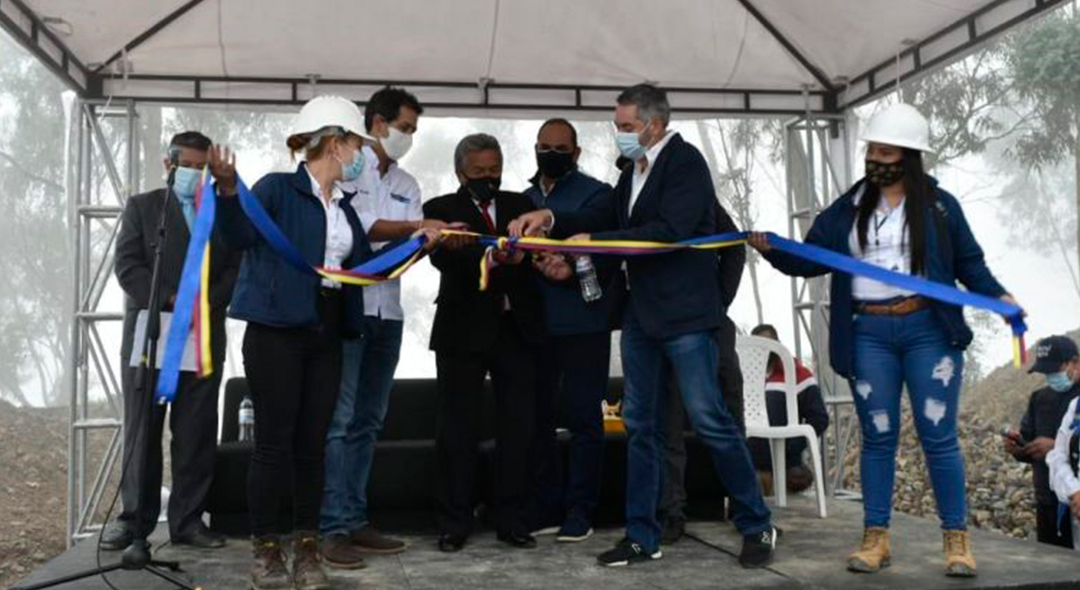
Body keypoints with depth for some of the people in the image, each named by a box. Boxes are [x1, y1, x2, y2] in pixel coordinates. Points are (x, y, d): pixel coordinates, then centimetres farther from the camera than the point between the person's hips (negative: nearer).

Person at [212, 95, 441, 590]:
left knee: (312, 444, 8)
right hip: (277, 331, -6)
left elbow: (368, 265, 23)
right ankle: (266, 549, 11)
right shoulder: (278, 188, -5)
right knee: (273, 443, -1)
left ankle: (307, 548, 16)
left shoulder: (344, 207, 17)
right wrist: (228, 188, -38)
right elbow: (239, 235, -20)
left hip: (324, 334, 6)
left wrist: (417, 243, 17)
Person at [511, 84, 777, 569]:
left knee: (709, 420, -6)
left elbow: (670, 231, -22)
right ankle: (642, 537, 17)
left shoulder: (685, 161, -11)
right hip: (642, 313, 8)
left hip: (684, 313, -8)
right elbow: (604, 215, 15)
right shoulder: (635, 170, 13)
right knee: (640, 425, 9)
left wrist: (594, 242, -20)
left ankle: (757, 526, 9)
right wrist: (550, 219, -2)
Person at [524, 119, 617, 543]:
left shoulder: (594, 193, 0)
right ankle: (547, 508, 19)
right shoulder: (526, 198, 17)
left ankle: (579, 511, 8)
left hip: (582, 324, -6)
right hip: (535, 324, 6)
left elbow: (604, 256, -9)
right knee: (538, 417, 9)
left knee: (582, 417, -1)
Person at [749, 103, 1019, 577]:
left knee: (938, 435, 0)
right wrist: (771, 249, -11)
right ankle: (876, 538, 13)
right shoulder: (847, 209, 9)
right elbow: (810, 260, 6)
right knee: (878, 436, 7)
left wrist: (997, 296, -7)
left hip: (929, 330, -2)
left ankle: (956, 538, 11)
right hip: (869, 335, 2)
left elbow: (969, 262, 9)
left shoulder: (939, 205, 4)